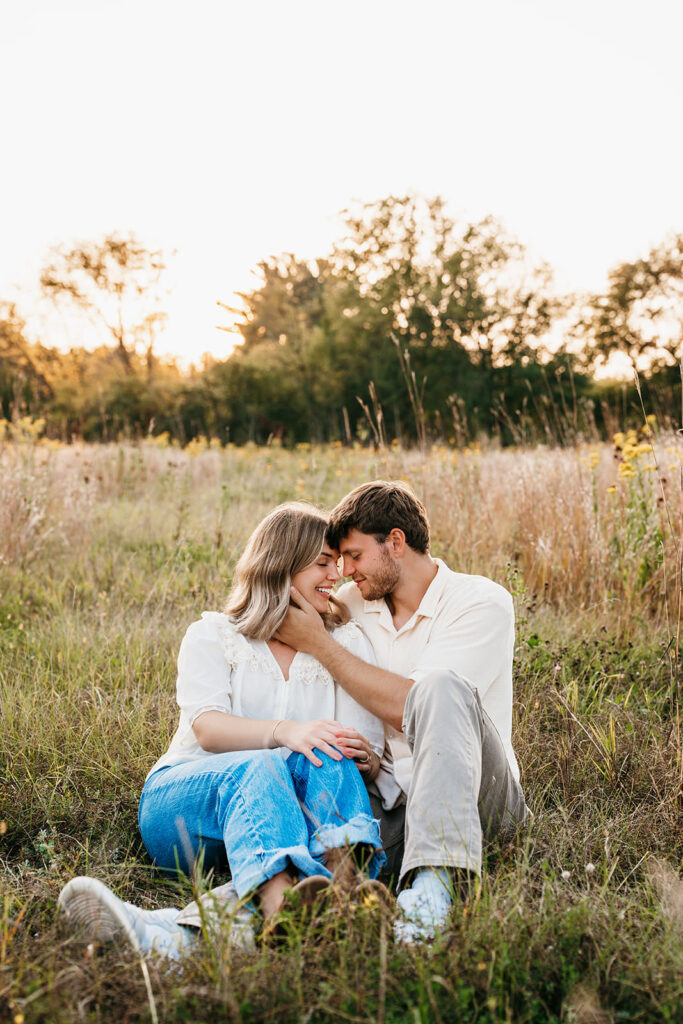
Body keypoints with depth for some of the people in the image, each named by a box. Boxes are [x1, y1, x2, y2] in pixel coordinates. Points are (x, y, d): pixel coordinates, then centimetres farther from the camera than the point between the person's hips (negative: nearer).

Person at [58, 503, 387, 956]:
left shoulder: (348, 642, 17)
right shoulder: (212, 635, 9)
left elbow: (369, 752, 6)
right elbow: (207, 727, -11)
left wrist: (363, 756, -21)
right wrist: (284, 731, -31)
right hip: (182, 795, -1)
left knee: (328, 762, -31)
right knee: (258, 769, -36)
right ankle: (284, 905, -66)